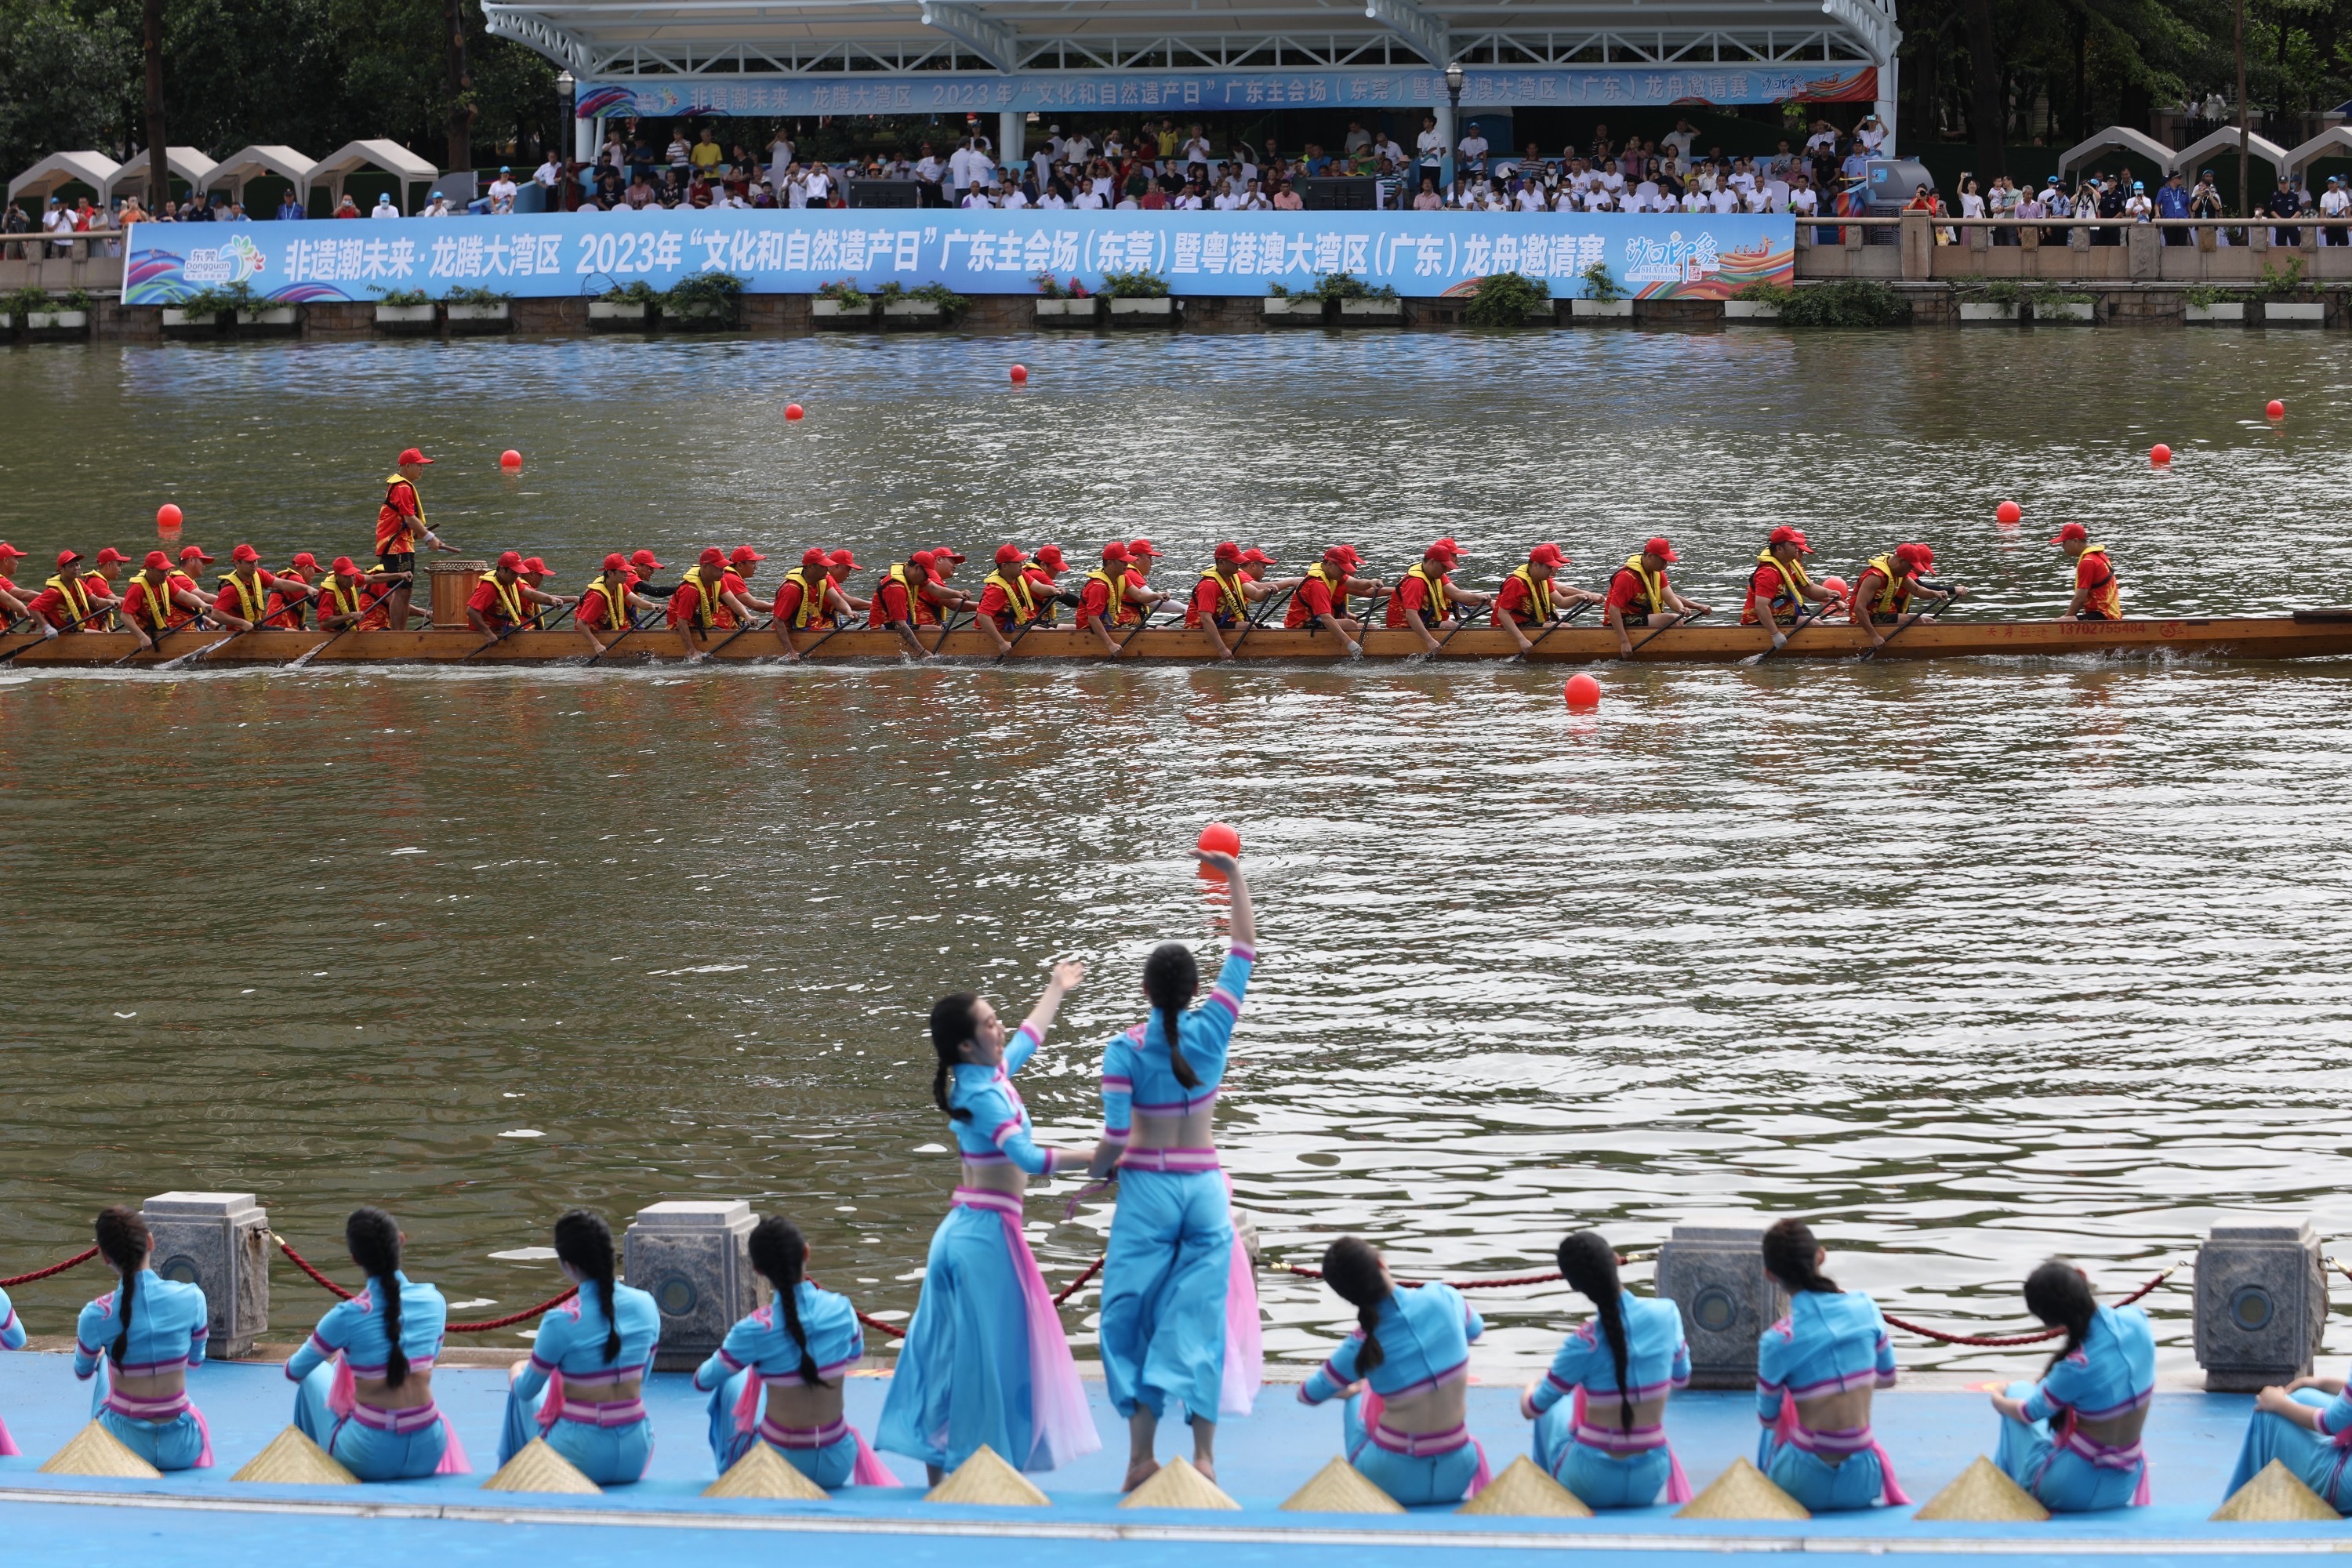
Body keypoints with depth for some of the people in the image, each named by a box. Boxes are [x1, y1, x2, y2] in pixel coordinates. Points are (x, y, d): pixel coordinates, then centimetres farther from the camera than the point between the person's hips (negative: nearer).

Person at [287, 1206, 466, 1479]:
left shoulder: (347, 1316, -14)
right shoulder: (434, 1302, -3)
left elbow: (294, 1371, 3)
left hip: (367, 1460, -3)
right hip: (427, 1455, 3)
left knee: (315, 1376, 26)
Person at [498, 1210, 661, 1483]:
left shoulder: (562, 1321, -19)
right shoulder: (646, 1306, -4)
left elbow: (526, 1390, -2)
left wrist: (516, 1374, 21)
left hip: (581, 1460, -4)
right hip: (635, 1459, 4)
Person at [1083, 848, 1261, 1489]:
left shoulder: (1125, 1050, -9)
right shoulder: (1211, 1029, -3)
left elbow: (1115, 1136, -13)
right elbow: (1245, 948, 6)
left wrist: (1094, 1172, 5)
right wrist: (1233, 876, 11)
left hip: (1146, 1187, -2)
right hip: (1204, 1187, 2)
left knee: (1135, 1315, 3)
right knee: (1201, 1315, 4)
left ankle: (1142, 1455, -2)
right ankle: (1203, 1454, 1)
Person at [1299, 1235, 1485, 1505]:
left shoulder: (1361, 1349, -14)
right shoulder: (1443, 1298, -10)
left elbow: (1308, 1394, 6)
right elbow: (1475, 1329, 15)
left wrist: (1344, 1389, 27)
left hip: (1392, 1482, -1)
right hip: (1455, 1477, 1)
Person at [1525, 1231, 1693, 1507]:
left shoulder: (1585, 1344, -20)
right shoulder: (1667, 1313, -9)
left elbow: (1533, 1409, -4)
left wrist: (1529, 1393, 19)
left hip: (1592, 1487, -3)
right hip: (1649, 1485, 3)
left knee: (1555, 1410, 29)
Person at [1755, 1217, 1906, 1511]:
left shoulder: (1777, 1342, -13)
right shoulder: (1865, 1307, -3)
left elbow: (1768, 1418, 4)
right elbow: (1887, 1378, 14)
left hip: (1807, 1486, -3)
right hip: (1862, 1484, 3)